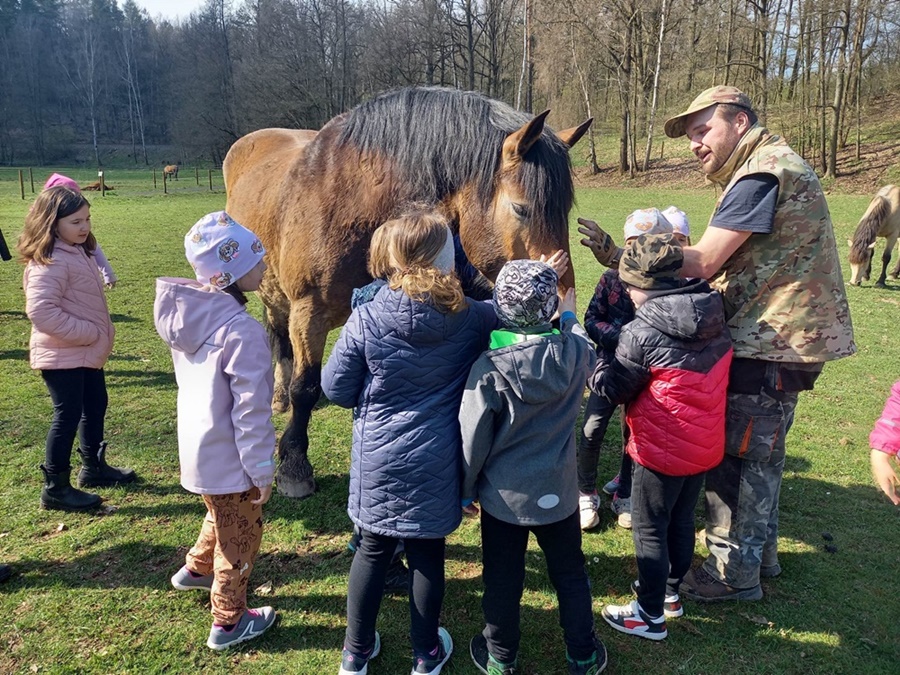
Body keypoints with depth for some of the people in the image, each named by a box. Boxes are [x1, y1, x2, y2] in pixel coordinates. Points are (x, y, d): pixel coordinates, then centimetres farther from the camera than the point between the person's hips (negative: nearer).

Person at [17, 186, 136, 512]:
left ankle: (94, 467, 37)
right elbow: (40, 310, -30)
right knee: (68, 416, -1)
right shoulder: (50, 262, -21)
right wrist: (88, 333, -24)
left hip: (85, 352, 10)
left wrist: (97, 334, 10)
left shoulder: (76, 252, 10)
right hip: (63, 356, -10)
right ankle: (55, 488, 12)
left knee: (95, 406, 19)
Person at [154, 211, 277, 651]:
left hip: (195, 445, 8)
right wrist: (262, 470, -15)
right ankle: (229, 622, 32)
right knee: (241, 535, 14)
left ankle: (197, 569, 56)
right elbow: (251, 410, -26)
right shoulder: (242, 331, -30)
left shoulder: (186, 313, -3)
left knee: (223, 514, 33)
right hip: (229, 457, -8)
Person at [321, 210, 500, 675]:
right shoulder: (472, 318, -13)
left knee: (373, 550, 19)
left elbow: (336, 389, -6)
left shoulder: (365, 319, -15)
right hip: (436, 463, 0)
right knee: (428, 554, 17)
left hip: (378, 460, 0)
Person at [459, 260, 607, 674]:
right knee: (570, 575, 21)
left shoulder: (489, 368, -22)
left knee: (503, 580, 17)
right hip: (558, 490, 2)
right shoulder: (576, 352, -15)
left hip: (504, 495, -2)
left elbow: (473, 437, -15)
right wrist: (569, 318, 28)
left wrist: (467, 487, 1)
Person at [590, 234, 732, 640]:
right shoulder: (716, 318, -4)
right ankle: (670, 593, 41)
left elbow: (613, 388, -13)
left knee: (649, 530, 10)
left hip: (663, 452, -7)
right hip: (706, 445, 7)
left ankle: (650, 615, 23)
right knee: (682, 521, 23)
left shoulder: (642, 332, -23)